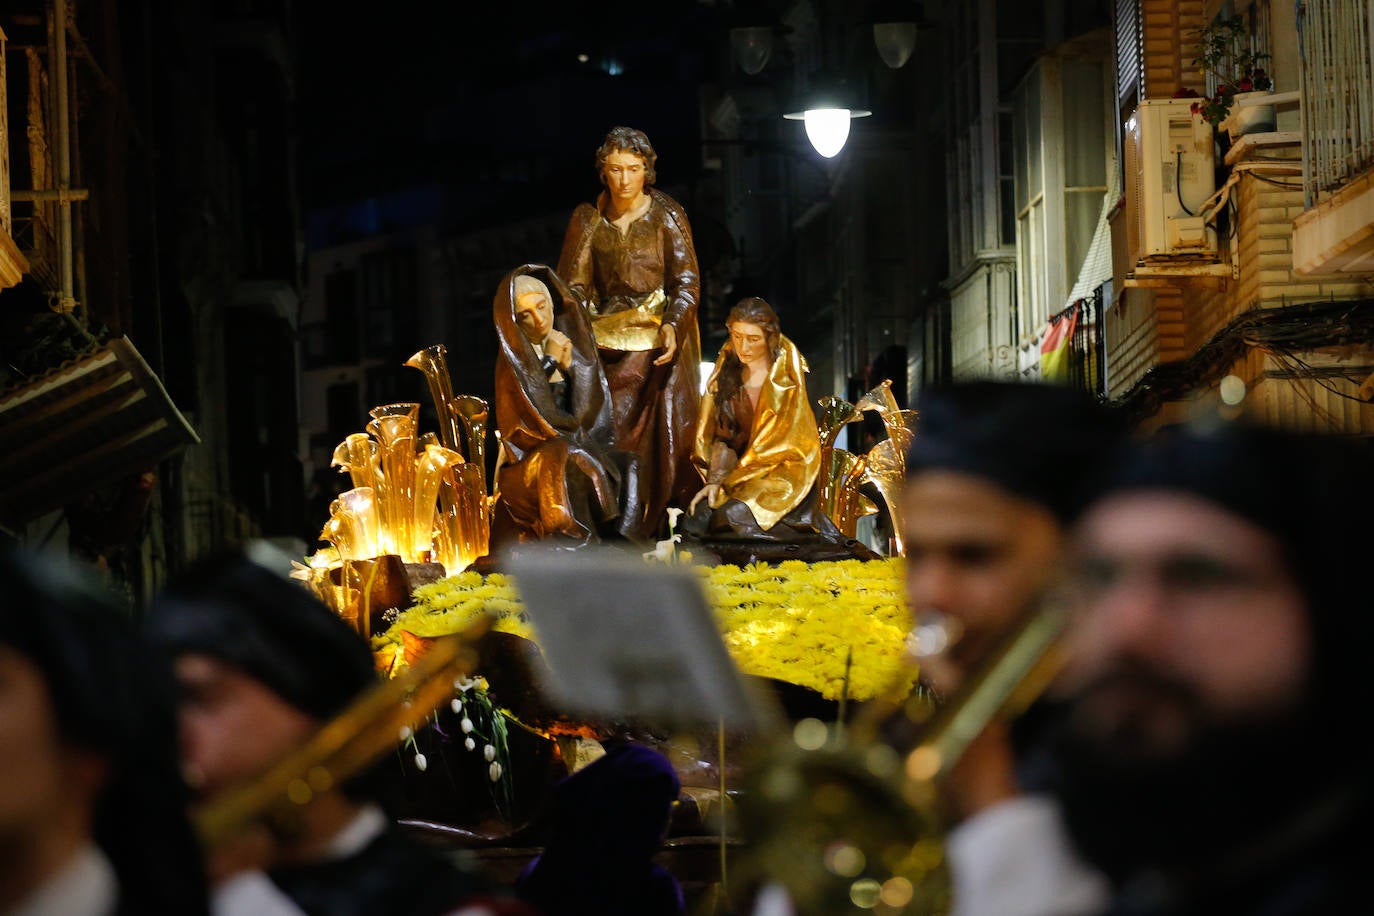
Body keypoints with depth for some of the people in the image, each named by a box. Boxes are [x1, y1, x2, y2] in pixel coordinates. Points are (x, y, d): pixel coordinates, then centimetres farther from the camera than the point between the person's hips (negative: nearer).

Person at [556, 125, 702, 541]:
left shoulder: (666, 215, -2)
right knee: (610, 434, -7)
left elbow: (687, 281, -7)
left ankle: (652, 530, -3)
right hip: (609, 341, 2)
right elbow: (574, 284, 4)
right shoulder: (588, 218, 5)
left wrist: (673, 325, -25)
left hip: (660, 340, -2)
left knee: (663, 433, -8)